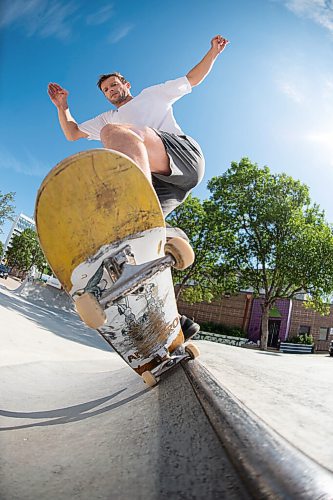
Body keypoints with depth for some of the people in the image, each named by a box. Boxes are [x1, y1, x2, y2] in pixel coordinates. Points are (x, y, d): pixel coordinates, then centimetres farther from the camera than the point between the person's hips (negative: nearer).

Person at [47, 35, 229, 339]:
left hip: (183, 153, -4)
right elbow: (72, 133, 39)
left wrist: (213, 52, 24)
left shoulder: (153, 94, 32)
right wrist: (62, 107, 27)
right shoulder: (108, 118, 41)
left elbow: (193, 78, 35)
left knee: (114, 131, -30)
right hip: (158, 182, 5)